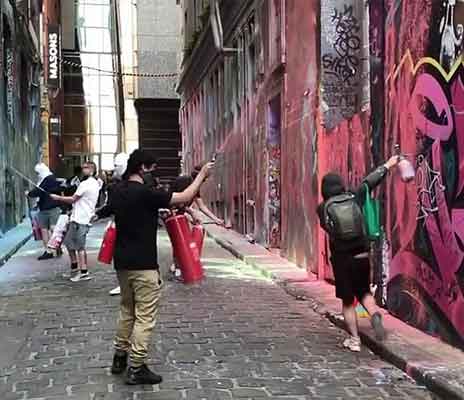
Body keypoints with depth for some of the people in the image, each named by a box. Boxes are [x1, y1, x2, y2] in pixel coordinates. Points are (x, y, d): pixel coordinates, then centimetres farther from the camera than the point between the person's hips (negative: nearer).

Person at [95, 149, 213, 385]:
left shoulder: (118, 192, 6)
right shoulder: (145, 193, -18)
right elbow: (184, 197, -15)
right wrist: (202, 174, -2)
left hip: (122, 262, 9)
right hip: (143, 265, -8)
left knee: (127, 311, 21)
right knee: (145, 317, -2)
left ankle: (120, 358, 28)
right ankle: (136, 369, 1)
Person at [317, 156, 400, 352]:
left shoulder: (323, 208, -5)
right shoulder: (354, 198, 0)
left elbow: (327, 227, 5)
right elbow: (370, 181, 11)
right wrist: (388, 164, 24)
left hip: (341, 259, -2)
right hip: (362, 256, 2)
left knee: (347, 301, 13)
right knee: (364, 292, 22)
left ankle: (354, 339, 14)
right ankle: (374, 313, -6)